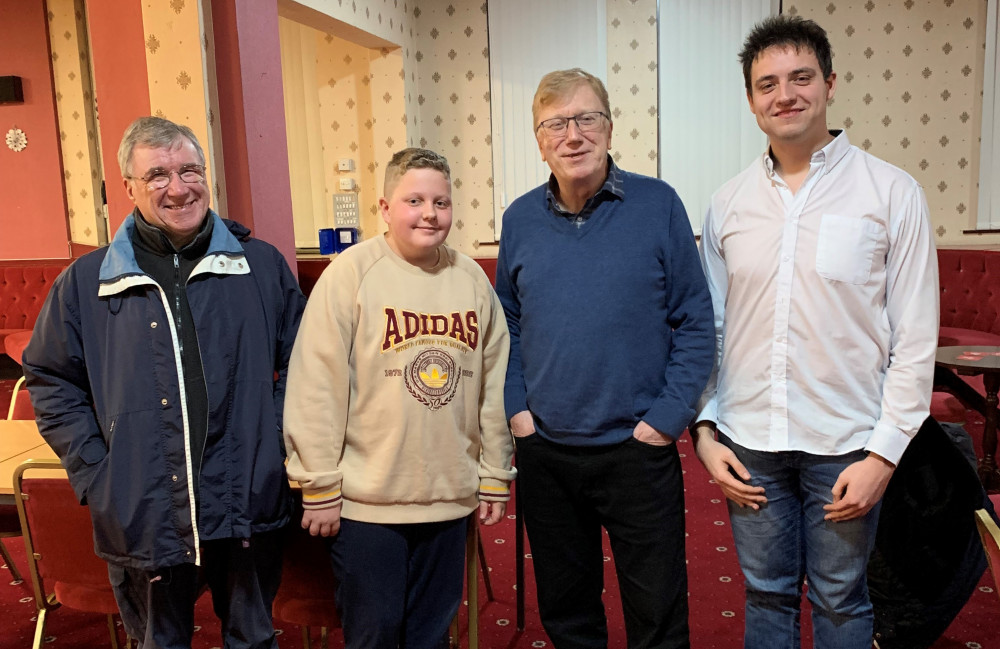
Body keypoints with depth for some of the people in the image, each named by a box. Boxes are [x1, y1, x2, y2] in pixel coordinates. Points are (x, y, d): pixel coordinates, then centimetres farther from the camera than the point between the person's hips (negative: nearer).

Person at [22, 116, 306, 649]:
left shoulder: (262, 265, 0)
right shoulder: (85, 282, 2)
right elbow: (51, 381, 7)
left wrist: (277, 444, -2)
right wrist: (94, 474, -1)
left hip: (249, 509, 0)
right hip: (142, 519, 1)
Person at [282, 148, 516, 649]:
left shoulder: (472, 279, 3)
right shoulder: (350, 273, -11)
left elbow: (493, 387, 8)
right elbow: (317, 387, -12)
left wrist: (495, 477, 10)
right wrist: (320, 487, -10)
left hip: (450, 497, 4)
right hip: (365, 500, -4)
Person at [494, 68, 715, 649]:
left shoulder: (658, 204, -6)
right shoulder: (520, 219, 3)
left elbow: (695, 323, -5)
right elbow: (506, 323, 10)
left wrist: (667, 416, -11)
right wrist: (516, 406, -1)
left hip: (639, 449, -2)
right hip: (543, 451, 3)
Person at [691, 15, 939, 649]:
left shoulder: (893, 192, -5)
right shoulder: (728, 204, 3)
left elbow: (915, 340, -6)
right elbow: (710, 327, 7)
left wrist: (885, 452, -9)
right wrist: (704, 428, 2)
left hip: (844, 443, -2)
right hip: (748, 441, 2)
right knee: (766, 594, 17)